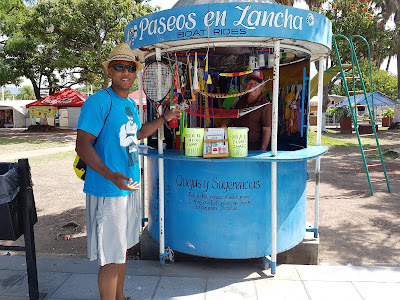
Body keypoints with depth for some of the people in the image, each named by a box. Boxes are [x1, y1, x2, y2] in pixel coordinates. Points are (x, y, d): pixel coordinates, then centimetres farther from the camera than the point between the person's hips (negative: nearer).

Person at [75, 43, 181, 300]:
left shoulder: (131, 105, 12)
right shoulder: (98, 102, -15)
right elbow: (82, 145, -20)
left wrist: (166, 118, 28)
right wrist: (111, 176, -32)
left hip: (130, 186, 9)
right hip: (107, 191, -9)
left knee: (122, 248, 21)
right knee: (111, 258, 2)